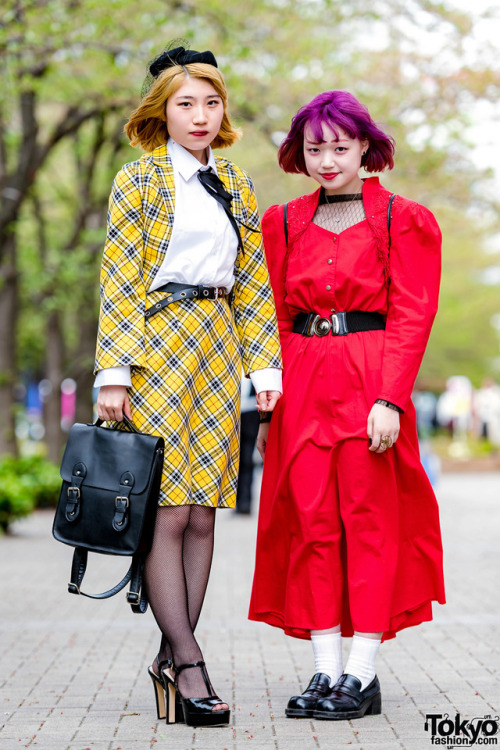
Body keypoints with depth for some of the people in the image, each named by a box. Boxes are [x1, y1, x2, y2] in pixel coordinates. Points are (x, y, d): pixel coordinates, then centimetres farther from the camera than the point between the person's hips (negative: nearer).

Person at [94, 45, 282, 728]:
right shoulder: (139, 180, 0)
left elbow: (254, 281, 16)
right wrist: (113, 373, -12)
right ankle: (188, 663, -6)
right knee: (168, 509, -9)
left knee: (202, 512, 2)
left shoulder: (238, 184, 16)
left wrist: (266, 363, 8)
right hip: (157, 345, -5)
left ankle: (171, 657, 9)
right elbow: (118, 281, -5)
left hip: (218, 349, 5)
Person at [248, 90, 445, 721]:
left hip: (371, 385, -3)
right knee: (310, 521, 2)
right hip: (302, 386, 4)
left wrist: (390, 398, -15)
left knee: (370, 521, -3)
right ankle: (325, 670, 8)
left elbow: (412, 315, -5)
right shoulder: (285, 223, 13)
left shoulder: (402, 220, 2)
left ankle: (362, 674, 2)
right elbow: (275, 318, 13)